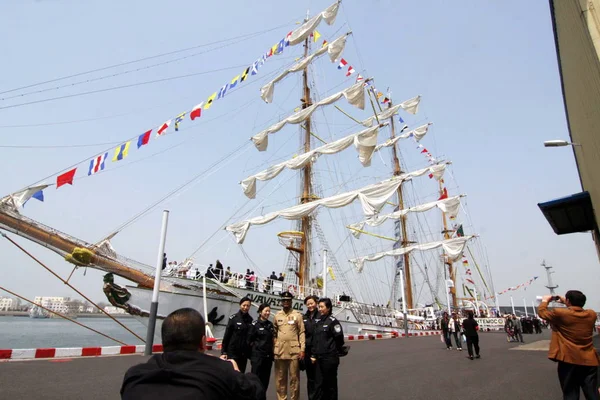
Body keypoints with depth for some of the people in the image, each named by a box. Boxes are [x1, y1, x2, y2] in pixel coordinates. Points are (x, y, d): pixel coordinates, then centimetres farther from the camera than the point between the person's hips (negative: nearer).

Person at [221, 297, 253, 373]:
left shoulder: (250, 319, 3)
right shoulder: (233, 318, -8)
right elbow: (226, 335, -7)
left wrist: (250, 352, 6)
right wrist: (223, 352, -9)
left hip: (244, 353, 4)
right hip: (233, 351, -4)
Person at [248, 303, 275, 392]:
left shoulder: (270, 324, 10)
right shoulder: (255, 324, -7)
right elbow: (249, 340, -5)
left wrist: (272, 352, 11)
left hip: (268, 356, 5)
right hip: (258, 356, -5)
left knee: (265, 379, 9)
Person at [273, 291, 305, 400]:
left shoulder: (297, 315, 1)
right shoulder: (277, 316, 10)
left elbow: (302, 333, -2)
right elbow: (274, 333, 11)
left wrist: (302, 349, -8)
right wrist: (272, 348, 5)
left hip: (294, 351, -3)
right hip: (279, 351, 3)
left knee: (294, 378, 4)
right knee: (280, 378, 11)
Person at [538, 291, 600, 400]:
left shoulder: (560, 314, -13)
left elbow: (542, 312, 4)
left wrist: (545, 300, 20)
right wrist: (565, 303, 26)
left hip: (569, 359, -4)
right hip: (589, 360, 4)